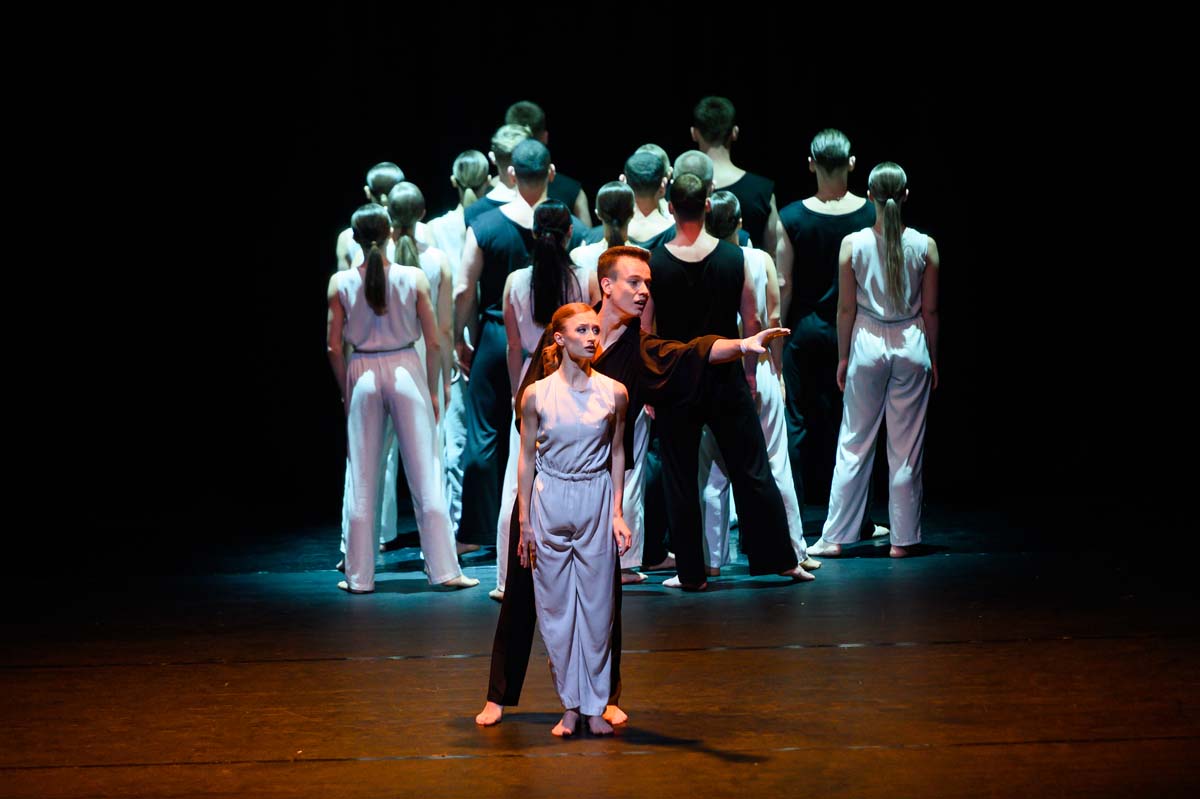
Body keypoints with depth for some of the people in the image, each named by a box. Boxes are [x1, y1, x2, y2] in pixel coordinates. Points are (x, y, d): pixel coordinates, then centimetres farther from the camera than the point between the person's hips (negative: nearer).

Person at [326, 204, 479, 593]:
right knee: (425, 475, 3)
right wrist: (432, 390, 7)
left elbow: (334, 347, -3)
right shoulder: (414, 278, -6)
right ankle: (444, 569, 5)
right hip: (406, 370, -1)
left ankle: (360, 575, 12)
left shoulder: (341, 283, -4)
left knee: (363, 480, 8)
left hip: (362, 374, 1)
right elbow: (433, 342, -4)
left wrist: (346, 392, 9)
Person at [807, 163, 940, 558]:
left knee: (854, 444, 7)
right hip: (911, 346, 0)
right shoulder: (925, 245, -5)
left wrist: (843, 357, 8)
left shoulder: (853, 244, -7)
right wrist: (932, 357, 11)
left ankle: (834, 537, 9)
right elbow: (930, 310, 0)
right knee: (906, 447, 7)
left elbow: (846, 309, -3)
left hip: (867, 344, 0)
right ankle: (903, 538, 12)